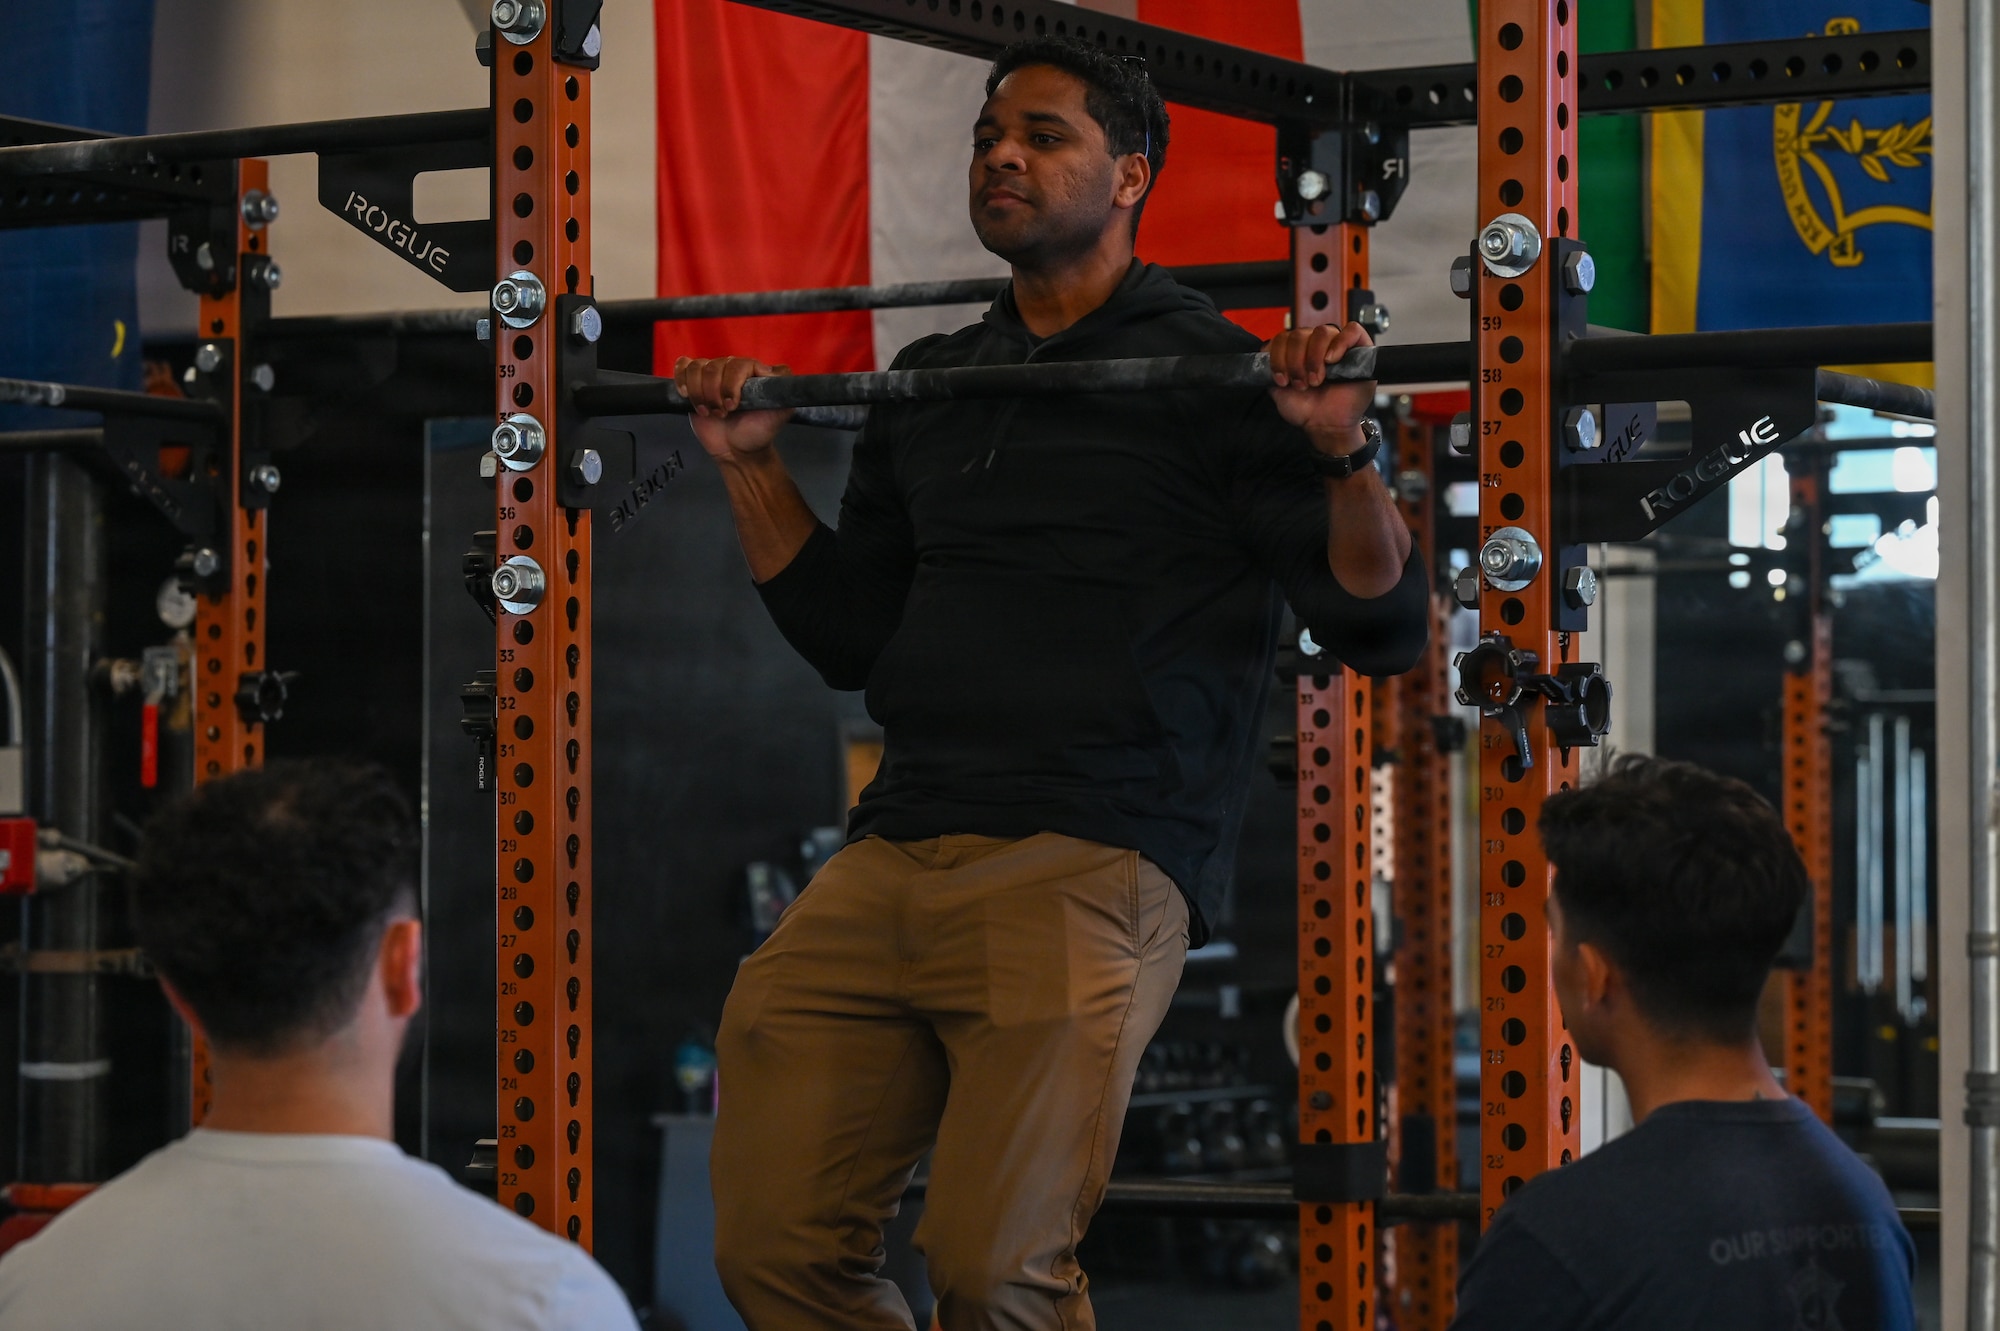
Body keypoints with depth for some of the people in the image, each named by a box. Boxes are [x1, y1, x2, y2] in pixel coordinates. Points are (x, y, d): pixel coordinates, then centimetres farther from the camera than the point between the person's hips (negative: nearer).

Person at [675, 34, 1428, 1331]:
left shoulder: (1211, 374, 2)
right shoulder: (931, 385, 21)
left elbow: (1384, 628, -3)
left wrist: (1340, 451, -19)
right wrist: (753, 466, 19)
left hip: (1092, 867, -6)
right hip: (890, 860, 6)